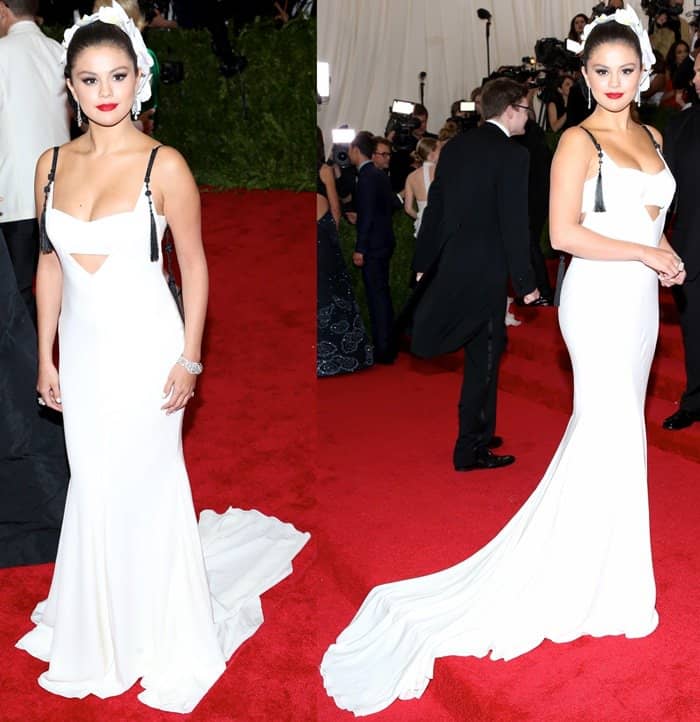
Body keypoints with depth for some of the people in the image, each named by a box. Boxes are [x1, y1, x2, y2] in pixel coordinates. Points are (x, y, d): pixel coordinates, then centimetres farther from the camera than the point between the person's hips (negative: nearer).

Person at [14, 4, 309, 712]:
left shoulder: (164, 166, -12)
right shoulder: (52, 165, 2)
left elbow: (194, 265, -7)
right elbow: (49, 264, 9)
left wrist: (188, 359, -10)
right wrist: (46, 355, 8)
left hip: (144, 348, -4)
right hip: (83, 349, 5)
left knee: (143, 489, 6)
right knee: (93, 489, 14)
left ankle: (163, 639, 29)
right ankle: (102, 632, 37)